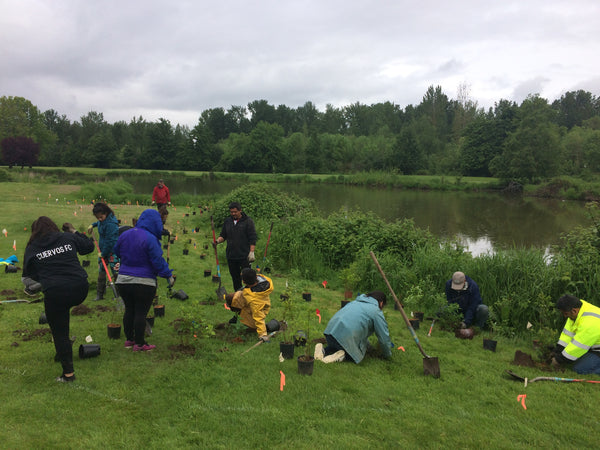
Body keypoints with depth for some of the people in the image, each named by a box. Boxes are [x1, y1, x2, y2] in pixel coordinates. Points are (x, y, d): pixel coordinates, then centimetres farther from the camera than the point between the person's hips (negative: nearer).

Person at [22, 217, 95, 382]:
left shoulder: (32, 248, 7)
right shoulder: (68, 238, 8)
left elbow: (29, 274, 15)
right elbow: (89, 246, 20)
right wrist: (74, 232, 30)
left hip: (55, 293, -3)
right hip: (80, 289, 3)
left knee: (59, 333, 8)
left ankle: (68, 373, 13)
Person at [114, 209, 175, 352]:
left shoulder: (125, 235, 5)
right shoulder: (150, 239, -17)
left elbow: (117, 252, 20)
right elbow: (158, 261, -16)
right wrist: (169, 276, -6)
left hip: (123, 280, 7)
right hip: (144, 282, -6)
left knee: (129, 310, 17)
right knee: (141, 313, 2)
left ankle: (129, 339, 28)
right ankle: (139, 344, 10)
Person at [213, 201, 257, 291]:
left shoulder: (247, 221, -4)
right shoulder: (227, 221, 11)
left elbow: (252, 238, -6)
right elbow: (223, 235, 17)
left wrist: (251, 252, -13)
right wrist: (218, 241, -5)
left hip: (244, 256, -5)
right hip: (231, 256, 5)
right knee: (235, 277, 12)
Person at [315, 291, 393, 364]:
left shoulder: (356, 301, 29)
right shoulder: (377, 312, 6)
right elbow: (384, 337, 8)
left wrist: (368, 345, 50)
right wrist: (387, 355, 26)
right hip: (347, 336, -7)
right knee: (357, 356, 21)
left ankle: (324, 351, 6)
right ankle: (341, 355, -7)